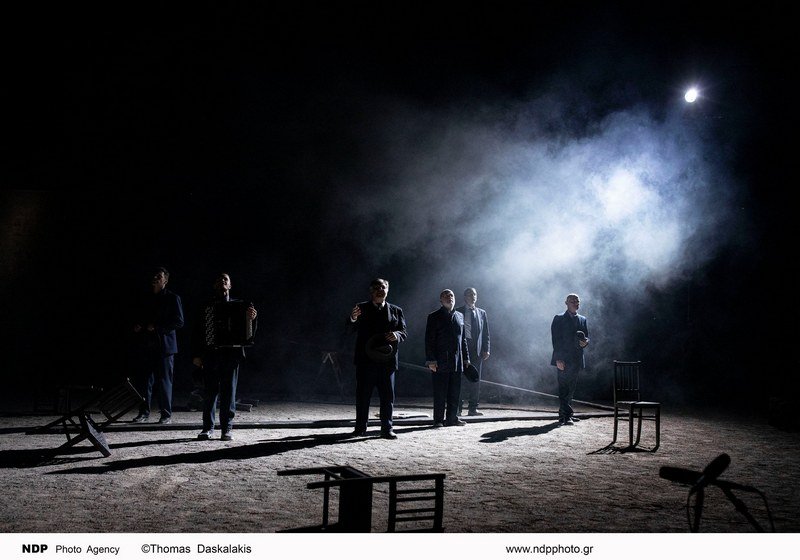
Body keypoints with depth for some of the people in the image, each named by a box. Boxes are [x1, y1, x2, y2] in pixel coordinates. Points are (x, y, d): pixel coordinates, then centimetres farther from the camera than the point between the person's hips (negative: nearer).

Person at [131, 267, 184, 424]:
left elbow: (179, 322, -5)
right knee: (144, 380, 4)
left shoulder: (172, 298, 3)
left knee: (164, 381, -2)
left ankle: (166, 414, 5)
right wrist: (136, 326, 4)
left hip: (164, 346, -5)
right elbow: (137, 318, 27)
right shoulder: (145, 299, 18)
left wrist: (157, 327, -12)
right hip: (145, 346, 5)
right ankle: (144, 412, 13)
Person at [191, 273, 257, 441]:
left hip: (231, 353, 0)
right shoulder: (206, 307, 9)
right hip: (210, 353, 0)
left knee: (229, 391, 1)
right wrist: (196, 355, -2)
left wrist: (252, 318, -16)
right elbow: (197, 331, 6)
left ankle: (227, 428, 7)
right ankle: (208, 428, 11)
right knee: (209, 391, 1)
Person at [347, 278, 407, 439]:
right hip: (366, 359, -2)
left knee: (387, 396, 3)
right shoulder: (362, 308, 5)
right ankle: (360, 428, 11)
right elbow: (351, 329, -6)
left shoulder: (396, 311, 13)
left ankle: (387, 429, 10)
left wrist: (397, 335, -15)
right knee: (363, 395, 3)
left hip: (387, 359, 2)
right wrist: (353, 319, -29)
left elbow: (404, 332, 9)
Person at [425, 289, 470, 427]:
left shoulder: (460, 316, 15)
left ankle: (452, 418, 18)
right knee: (440, 393, -1)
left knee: (455, 392, 8)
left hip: (457, 362, 5)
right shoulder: (434, 317, -1)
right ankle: (438, 420, 7)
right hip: (440, 362, -5)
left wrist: (466, 358, 15)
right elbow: (429, 340, -5)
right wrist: (431, 360, -12)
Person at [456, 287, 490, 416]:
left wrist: (486, 349, 1)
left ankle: (473, 408, 10)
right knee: (461, 379, -3)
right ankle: (458, 407, 3)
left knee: (475, 380, 5)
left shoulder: (481, 313, 13)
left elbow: (486, 333, 11)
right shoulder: (458, 312, 3)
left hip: (477, 350, 3)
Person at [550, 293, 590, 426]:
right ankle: (566, 416, -9)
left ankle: (564, 414, 18)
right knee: (564, 389, -9)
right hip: (563, 360, -5)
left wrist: (585, 342, -10)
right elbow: (556, 340, -7)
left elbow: (587, 338, 15)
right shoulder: (559, 319, -1)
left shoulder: (583, 320, 15)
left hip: (576, 360, 6)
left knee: (571, 389, 10)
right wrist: (558, 359, -15)